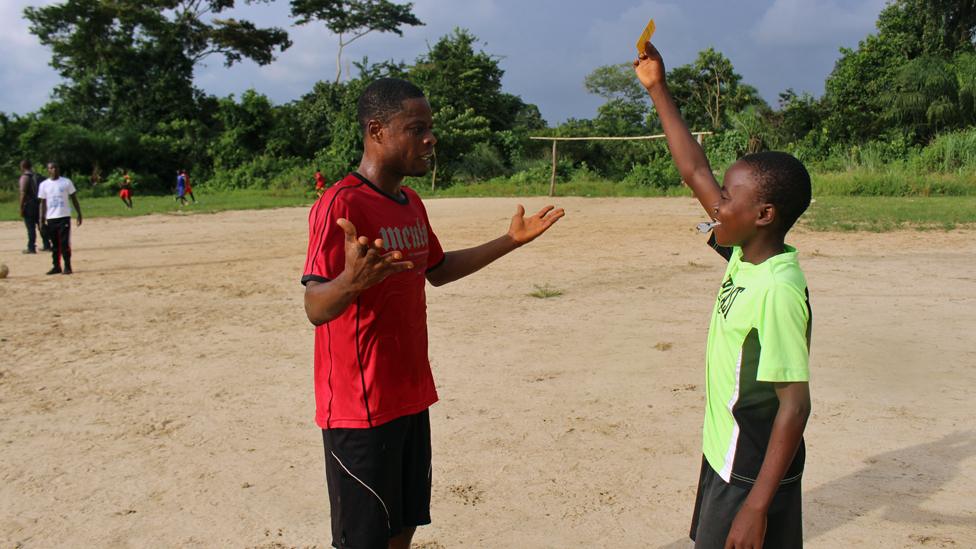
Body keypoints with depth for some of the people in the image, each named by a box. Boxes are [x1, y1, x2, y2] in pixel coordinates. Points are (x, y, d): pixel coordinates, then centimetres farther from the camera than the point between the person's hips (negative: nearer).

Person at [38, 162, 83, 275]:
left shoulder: (66, 182, 2)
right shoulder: (44, 184, 6)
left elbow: (74, 198, 5)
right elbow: (43, 203, 8)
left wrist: (79, 214, -1)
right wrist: (42, 219, 2)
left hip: (64, 217, -2)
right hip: (50, 218, 2)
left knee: (65, 243, -5)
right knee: (54, 244, 7)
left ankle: (67, 267, 2)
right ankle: (56, 267, 14)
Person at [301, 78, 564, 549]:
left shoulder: (412, 204, 9)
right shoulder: (341, 205, -18)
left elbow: (436, 271, 23)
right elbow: (315, 309, -24)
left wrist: (511, 240, 20)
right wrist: (351, 281, -46)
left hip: (411, 398, 9)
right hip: (360, 406, -8)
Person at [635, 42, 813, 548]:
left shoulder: (778, 291, -25)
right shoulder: (744, 256, -1)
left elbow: (795, 404, -24)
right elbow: (695, 171, 7)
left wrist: (756, 505, -24)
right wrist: (658, 90, 9)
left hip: (753, 476, -9)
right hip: (726, 459, 9)